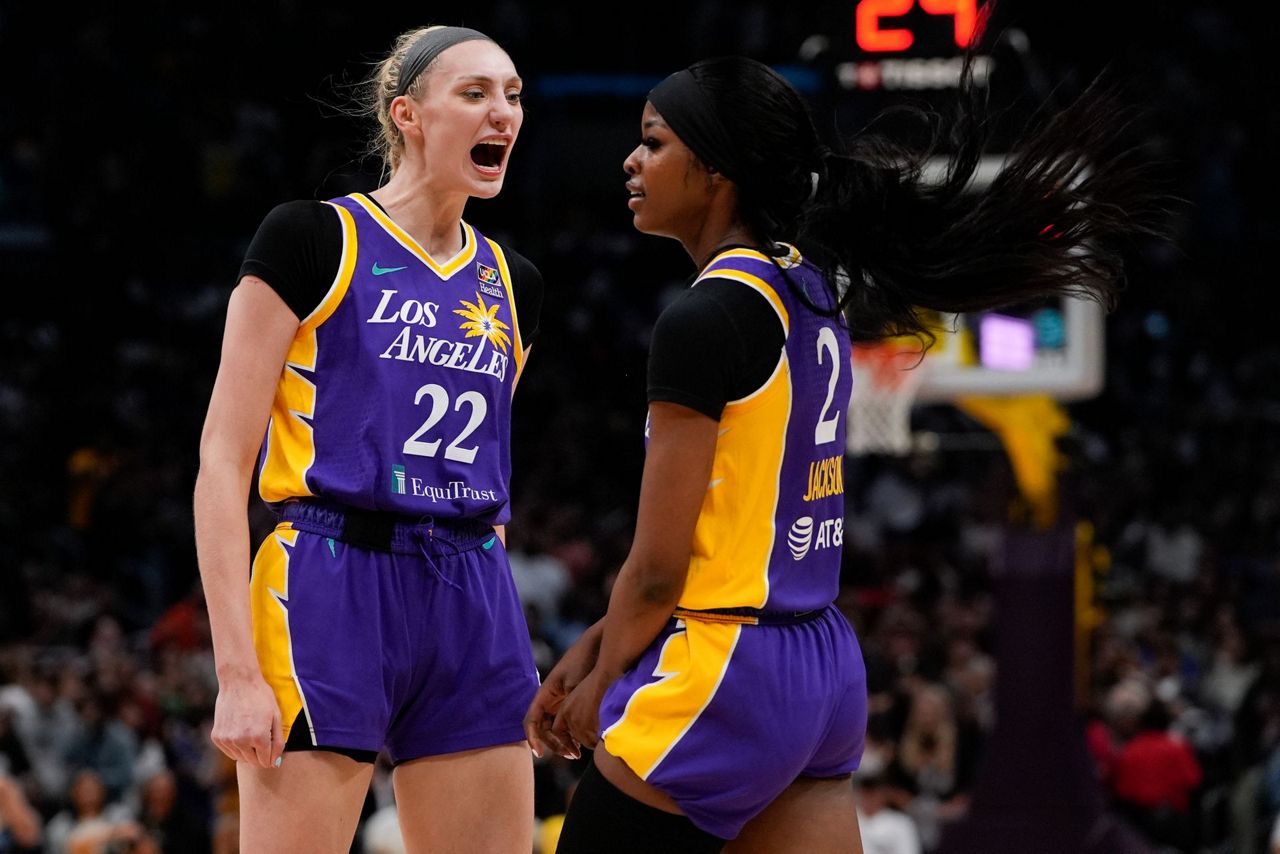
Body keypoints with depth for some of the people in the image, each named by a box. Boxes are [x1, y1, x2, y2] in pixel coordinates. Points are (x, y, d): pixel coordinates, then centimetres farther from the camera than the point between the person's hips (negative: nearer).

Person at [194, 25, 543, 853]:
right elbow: (222, 460, -7)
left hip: (473, 607, 6)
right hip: (330, 592, -6)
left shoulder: (511, 284, 14)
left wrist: (504, 658, 18)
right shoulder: (312, 241, -4)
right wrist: (237, 671, -15)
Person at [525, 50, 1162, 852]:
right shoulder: (812, 295, 11)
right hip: (826, 671, 9)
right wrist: (598, 648, 16)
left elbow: (657, 569, -14)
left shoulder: (705, 318, -15)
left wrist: (601, 683, 3)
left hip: (719, 684, -9)